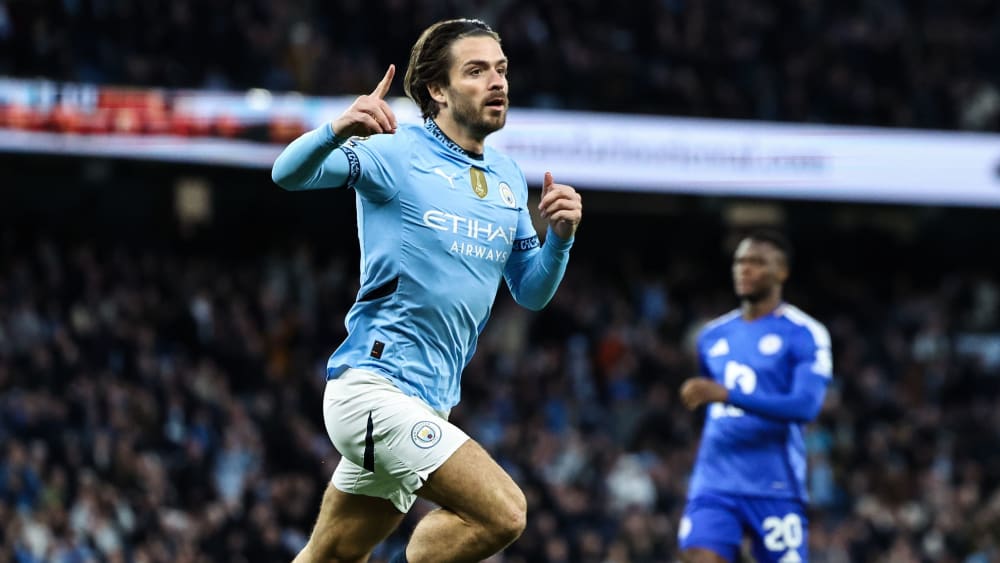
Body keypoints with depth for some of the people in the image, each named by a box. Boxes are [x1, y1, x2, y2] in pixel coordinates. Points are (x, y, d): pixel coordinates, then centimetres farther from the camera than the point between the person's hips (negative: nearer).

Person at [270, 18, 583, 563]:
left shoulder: (508, 179, 14)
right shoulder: (397, 151, -8)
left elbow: (530, 292, 18)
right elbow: (289, 173, -20)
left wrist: (560, 237, -3)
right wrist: (338, 130, -41)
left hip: (425, 403, 8)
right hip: (373, 387, -8)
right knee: (502, 513, -20)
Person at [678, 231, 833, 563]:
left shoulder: (804, 335, -4)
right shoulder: (713, 336, 15)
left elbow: (806, 406, -19)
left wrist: (727, 395, -27)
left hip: (775, 489, -4)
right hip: (714, 486, 4)